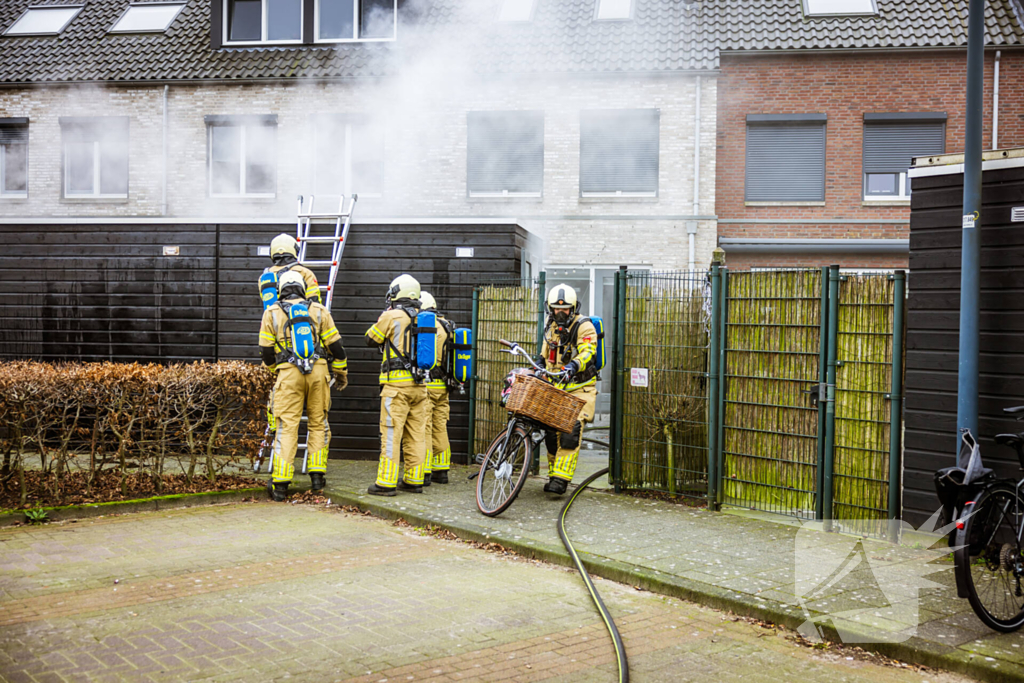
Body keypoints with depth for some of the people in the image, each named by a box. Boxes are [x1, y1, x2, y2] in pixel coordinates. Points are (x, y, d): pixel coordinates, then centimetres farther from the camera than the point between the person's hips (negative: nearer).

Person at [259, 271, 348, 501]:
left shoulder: (271, 313, 7)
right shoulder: (319, 311, 8)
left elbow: (266, 351, 8)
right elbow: (335, 346, 7)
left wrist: (275, 368, 29)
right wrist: (341, 373, 20)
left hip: (289, 374, -1)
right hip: (318, 372, 1)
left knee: (287, 426, -1)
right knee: (318, 423, 14)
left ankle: (280, 483, -3)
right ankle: (317, 475, 14)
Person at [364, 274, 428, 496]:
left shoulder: (391, 316, -7)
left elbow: (371, 339, 4)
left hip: (397, 385, -6)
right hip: (420, 385, 6)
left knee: (391, 434, -5)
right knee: (416, 434, 9)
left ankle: (386, 482, -5)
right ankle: (414, 480, 14)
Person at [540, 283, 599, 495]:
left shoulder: (584, 327, -10)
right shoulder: (550, 327, 11)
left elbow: (587, 352, -25)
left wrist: (573, 366, -42)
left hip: (579, 388, -6)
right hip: (555, 387, 6)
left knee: (571, 432, -16)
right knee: (551, 433, 4)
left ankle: (561, 478, -17)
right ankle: (553, 475, 16)